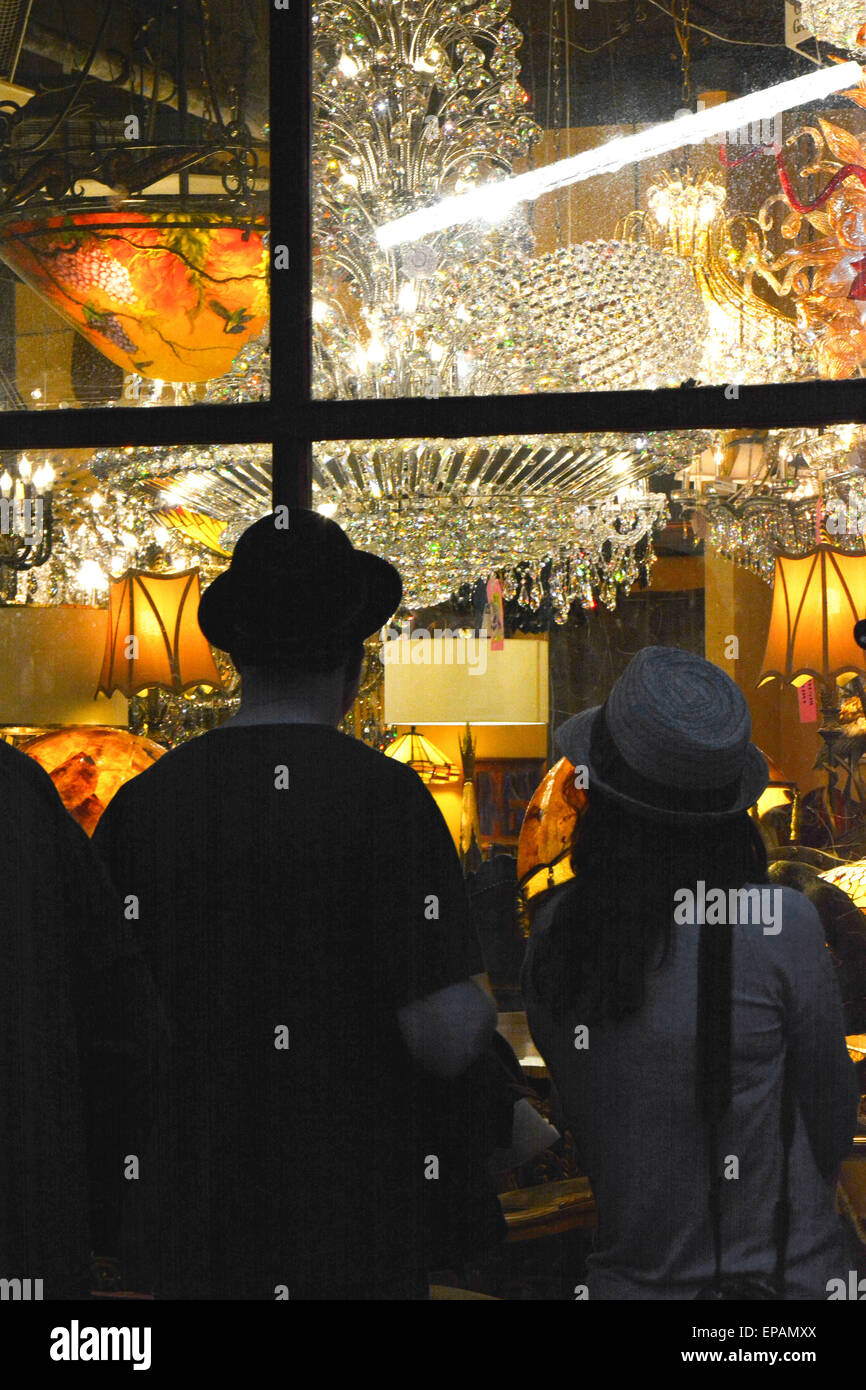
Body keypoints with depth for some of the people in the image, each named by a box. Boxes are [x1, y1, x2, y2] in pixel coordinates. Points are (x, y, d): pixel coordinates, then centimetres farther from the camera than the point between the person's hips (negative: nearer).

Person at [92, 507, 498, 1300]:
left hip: (188, 1239, 4)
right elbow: (448, 1040, -19)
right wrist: (483, 1002, 3)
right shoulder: (383, 796, -15)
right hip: (352, 1241, -4)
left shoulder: (140, 804, -3)